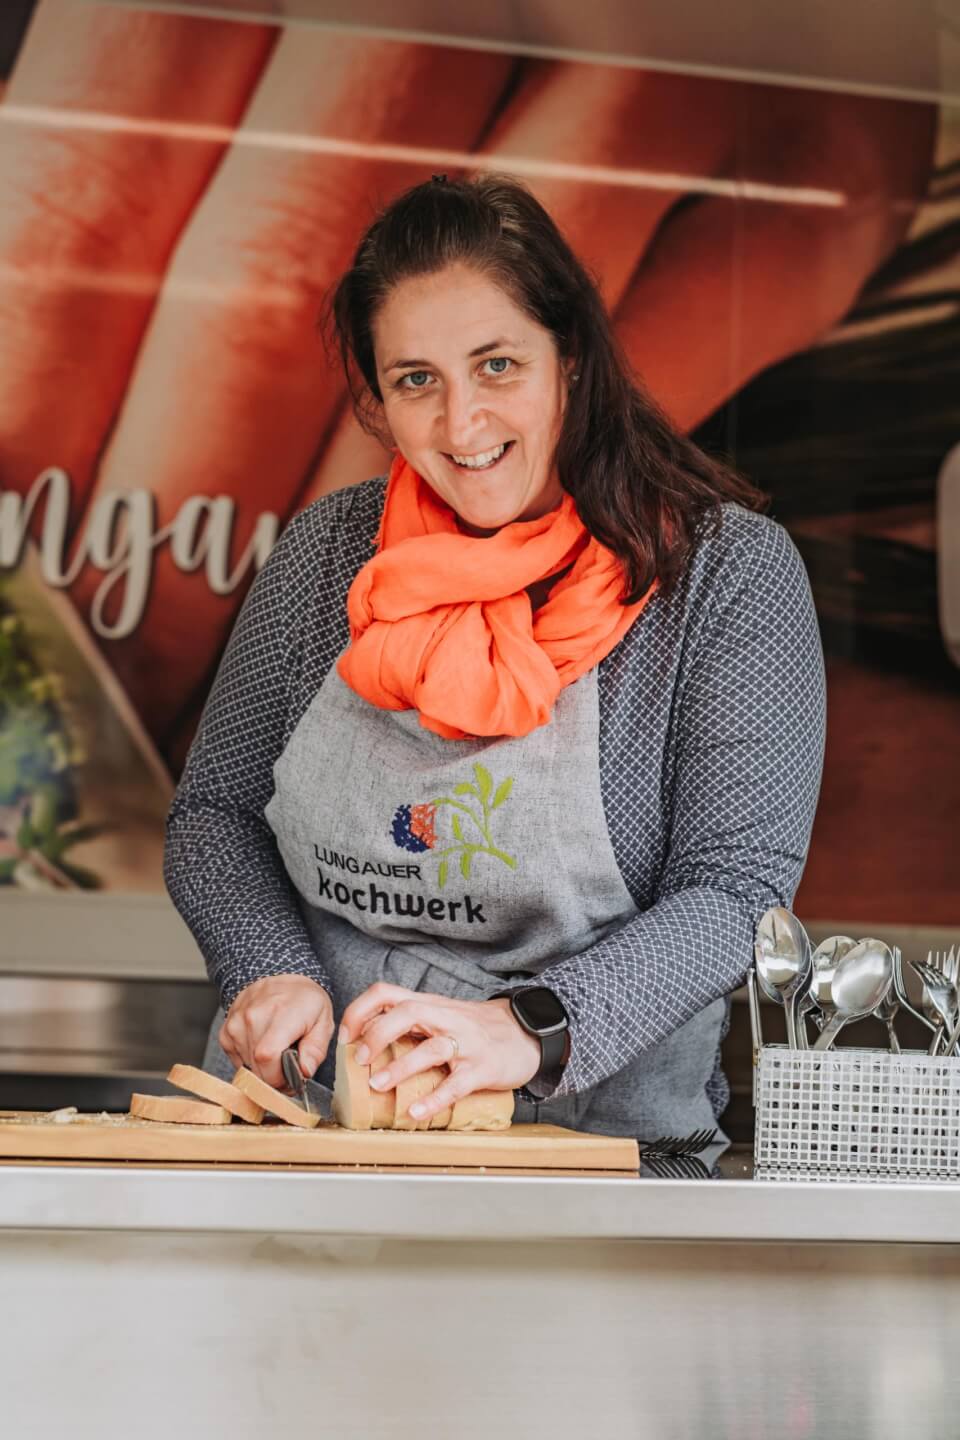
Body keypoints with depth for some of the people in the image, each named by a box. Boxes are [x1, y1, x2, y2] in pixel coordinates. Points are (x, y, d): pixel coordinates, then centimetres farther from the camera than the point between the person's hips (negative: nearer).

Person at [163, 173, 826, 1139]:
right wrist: (274, 971, -4)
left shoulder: (727, 569, -3)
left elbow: (739, 895, -10)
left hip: (591, 1127, -3)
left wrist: (531, 1028, -25)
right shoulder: (327, 551, 9)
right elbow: (213, 815, 16)